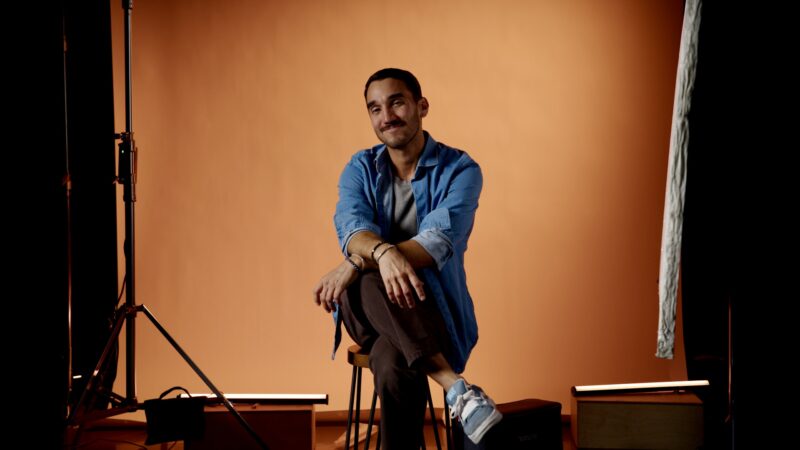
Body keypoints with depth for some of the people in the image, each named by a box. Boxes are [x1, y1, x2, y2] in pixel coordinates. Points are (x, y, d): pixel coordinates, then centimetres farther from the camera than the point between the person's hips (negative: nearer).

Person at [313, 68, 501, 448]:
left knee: (393, 367, -40)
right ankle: (453, 385, -48)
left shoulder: (460, 170, -4)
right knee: (368, 280, -37)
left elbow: (438, 242, -22)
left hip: (432, 310, -3)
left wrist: (356, 262, -33)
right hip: (366, 309, 3)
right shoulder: (360, 169, 6)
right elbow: (351, 229, -17)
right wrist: (383, 253, -42)